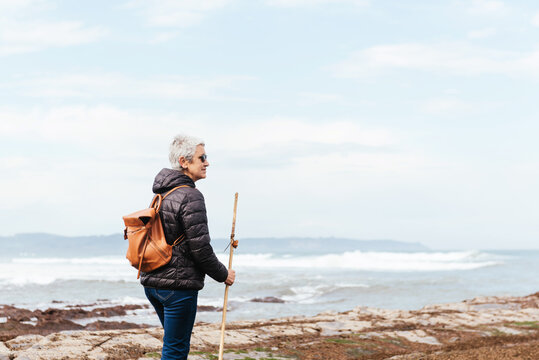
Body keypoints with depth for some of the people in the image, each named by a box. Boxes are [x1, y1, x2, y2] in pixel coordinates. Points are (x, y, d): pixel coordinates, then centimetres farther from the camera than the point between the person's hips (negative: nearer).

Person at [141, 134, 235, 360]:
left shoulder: (161, 194, 12)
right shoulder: (190, 197, -16)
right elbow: (200, 248, -18)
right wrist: (223, 275, -3)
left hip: (152, 282, 9)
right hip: (178, 285, -9)